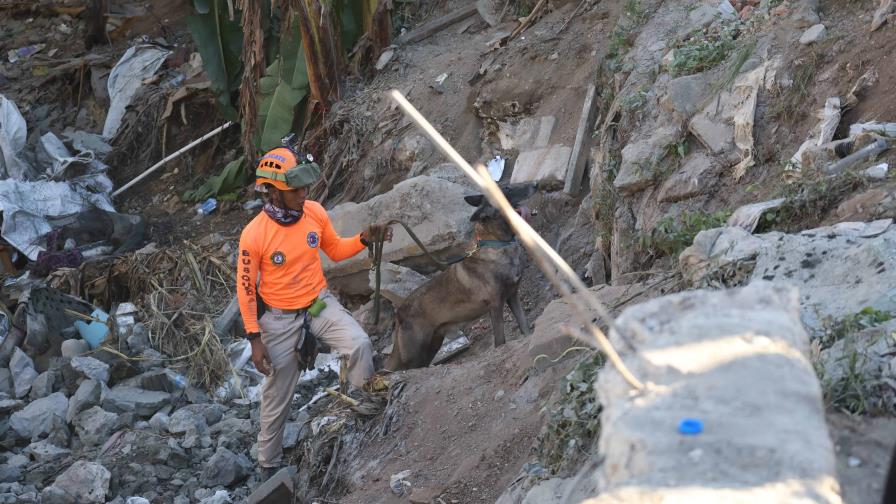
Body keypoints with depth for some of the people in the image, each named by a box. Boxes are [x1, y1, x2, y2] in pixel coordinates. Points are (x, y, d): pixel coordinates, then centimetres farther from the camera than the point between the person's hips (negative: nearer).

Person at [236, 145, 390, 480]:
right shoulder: (253, 235, -24)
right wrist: (255, 340, -12)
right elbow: (246, 289, -13)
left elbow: (335, 250, 6)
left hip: (320, 304, 3)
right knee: (277, 396, 12)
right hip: (280, 319, -3)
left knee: (360, 345, -26)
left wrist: (365, 239, -13)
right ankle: (269, 464, 34)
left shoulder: (315, 212, -12)